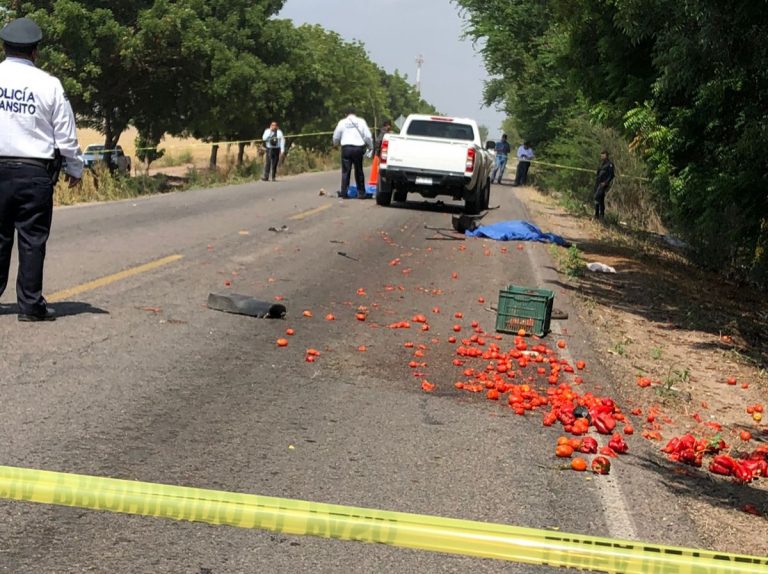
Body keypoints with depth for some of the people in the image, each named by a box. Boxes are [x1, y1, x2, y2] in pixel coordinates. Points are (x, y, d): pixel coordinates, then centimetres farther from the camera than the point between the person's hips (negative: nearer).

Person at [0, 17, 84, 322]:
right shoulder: (48, 84, -4)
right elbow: (66, 133, 1)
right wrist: (75, 168, 15)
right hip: (35, 171, -2)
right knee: (32, 239, 3)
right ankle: (30, 304, 6)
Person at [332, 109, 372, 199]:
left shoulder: (342, 122, 6)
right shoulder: (361, 121, 6)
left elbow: (336, 137, 13)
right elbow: (367, 136, 1)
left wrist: (336, 144, 34)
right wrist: (370, 147, 14)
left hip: (346, 148, 0)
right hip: (358, 148, 1)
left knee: (346, 171, 2)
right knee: (359, 171, 8)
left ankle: (344, 192, -4)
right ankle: (361, 193, 9)